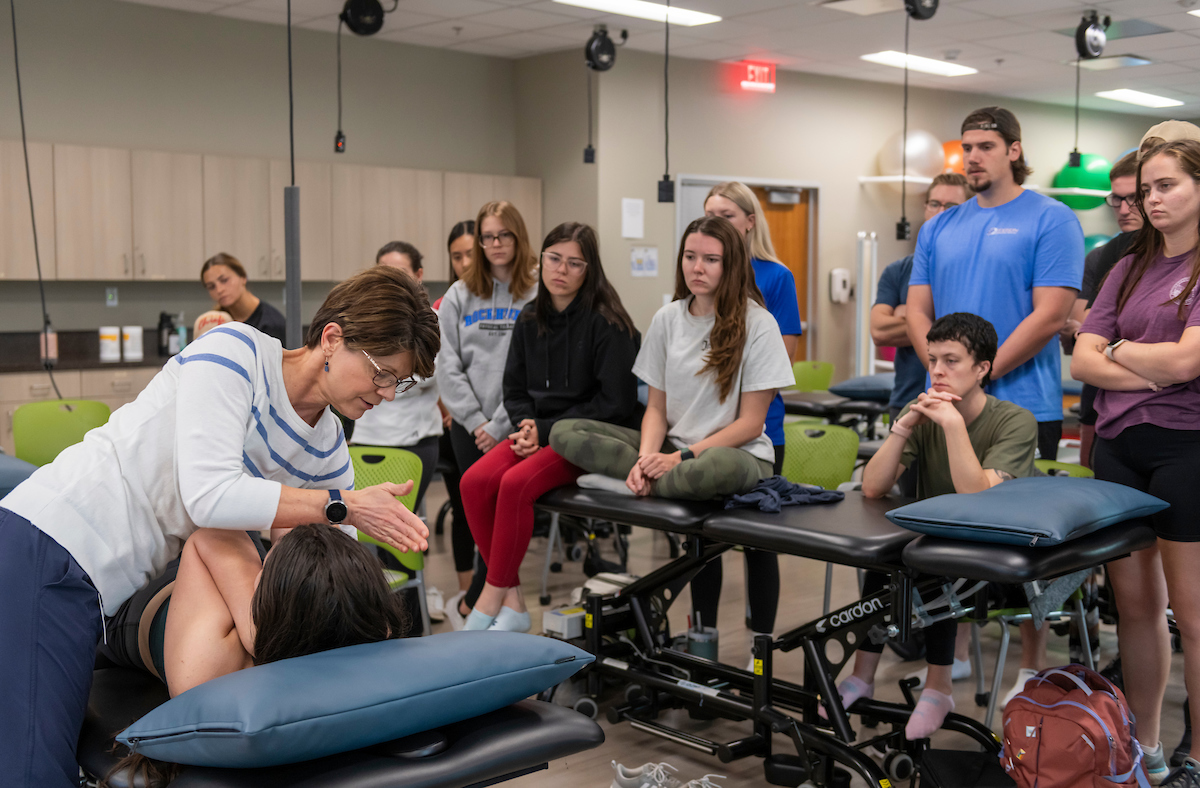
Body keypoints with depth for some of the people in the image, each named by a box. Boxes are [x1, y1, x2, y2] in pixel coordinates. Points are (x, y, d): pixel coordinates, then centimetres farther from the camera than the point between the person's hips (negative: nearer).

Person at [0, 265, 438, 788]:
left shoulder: (329, 455, 8)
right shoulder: (234, 351, -12)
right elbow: (209, 495, -23)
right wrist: (343, 505, -18)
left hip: (123, 585, 7)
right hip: (47, 546, -7)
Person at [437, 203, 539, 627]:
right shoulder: (460, 296, 10)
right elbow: (448, 365, 5)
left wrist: (500, 425, -11)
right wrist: (474, 419, -5)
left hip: (515, 428, -3)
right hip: (468, 426, 3)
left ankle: (468, 606, 10)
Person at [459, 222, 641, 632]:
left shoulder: (606, 323, -10)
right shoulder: (531, 319, 10)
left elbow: (614, 403, -14)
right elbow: (514, 388, 16)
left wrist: (546, 430, -14)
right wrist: (527, 423, -6)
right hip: (540, 430, 6)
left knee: (517, 484, -30)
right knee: (474, 481, -19)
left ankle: (492, 598, -14)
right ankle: (511, 598, -10)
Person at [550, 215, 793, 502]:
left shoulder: (758, 324, -7)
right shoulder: (666, 319, 8)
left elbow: (751, 423, -8)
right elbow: (656, 407, 8)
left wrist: (682, 457, -18)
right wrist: (646, 458, -13)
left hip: (739, 454, -4)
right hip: (671, 446, 4)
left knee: (722, 465, -43)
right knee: (565, 431, -11)